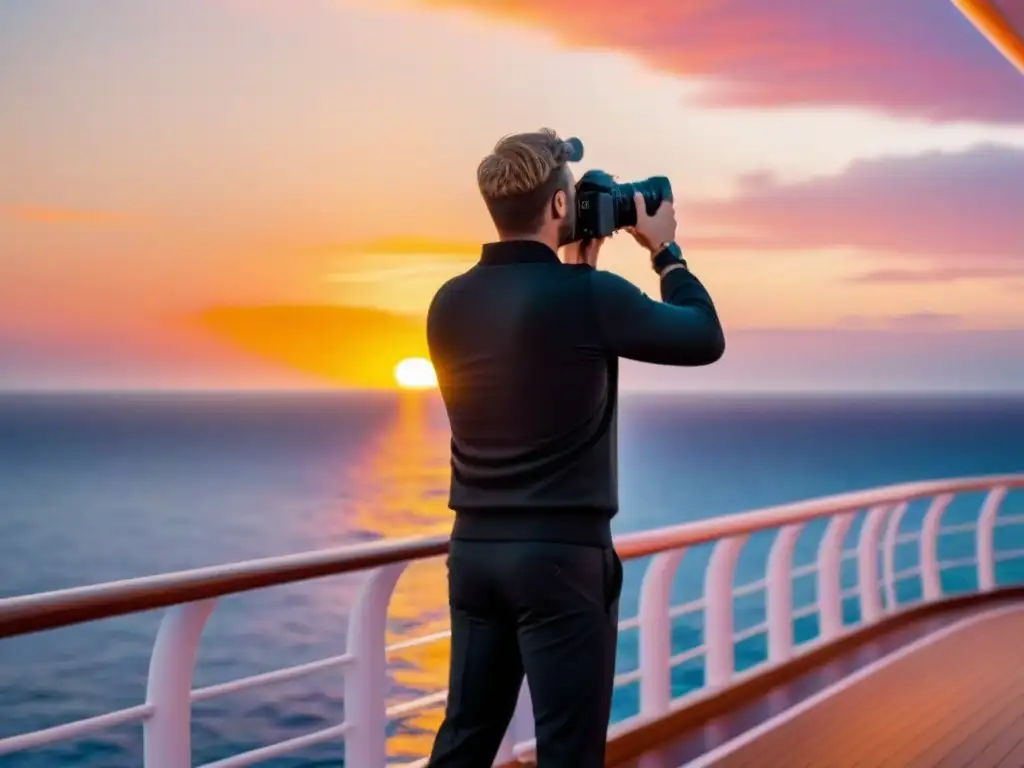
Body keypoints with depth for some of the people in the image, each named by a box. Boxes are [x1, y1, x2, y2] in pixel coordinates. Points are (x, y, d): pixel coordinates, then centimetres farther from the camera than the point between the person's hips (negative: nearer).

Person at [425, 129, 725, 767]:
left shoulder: (451, 302, 4)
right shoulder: (588, 296, -14)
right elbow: (706, 340, -1)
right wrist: (665, 250, 10)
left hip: (474, 546, 6)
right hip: (561, 550, -6)